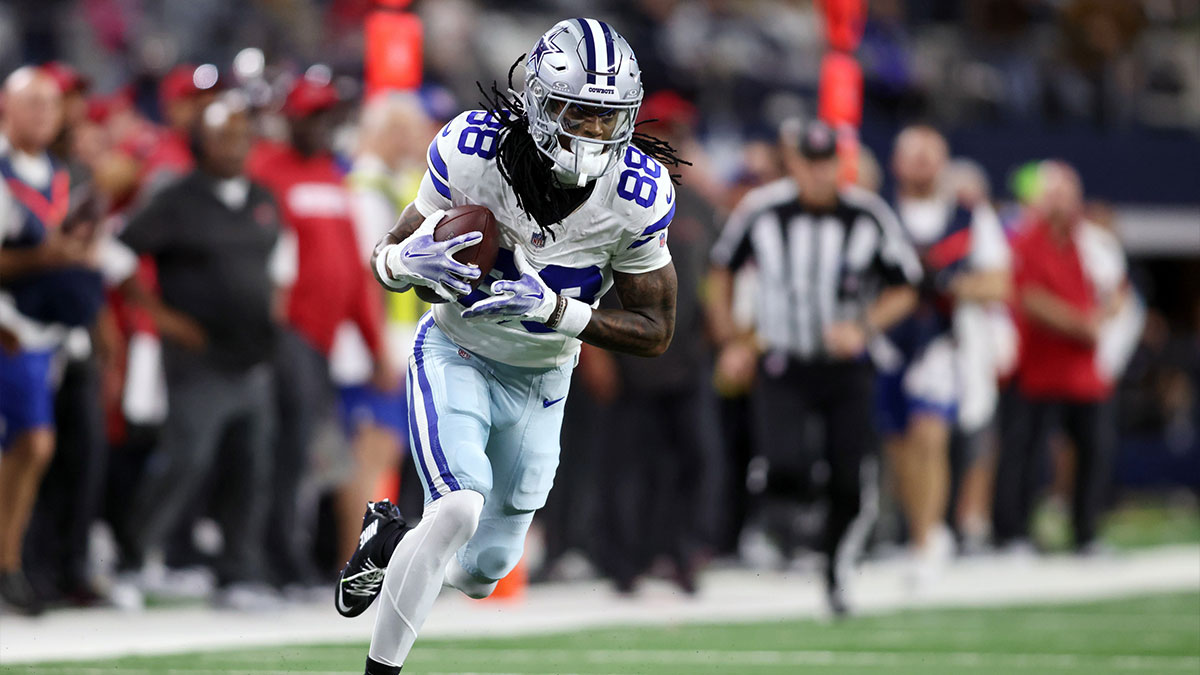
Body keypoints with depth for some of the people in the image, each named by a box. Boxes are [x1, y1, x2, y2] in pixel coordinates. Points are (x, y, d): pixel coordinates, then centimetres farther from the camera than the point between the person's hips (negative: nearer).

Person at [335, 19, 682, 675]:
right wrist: (410, 260, -37)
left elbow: (655, 333, -15)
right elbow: (385, 257, -11)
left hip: (541, 381, 3)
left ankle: (389, 541, 46)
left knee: (479, 575, 12)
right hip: (456, 355, -3)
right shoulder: (472, 149, -24)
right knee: (459, 510, -27)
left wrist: (551, 308, -30)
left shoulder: (638, 194, -22)